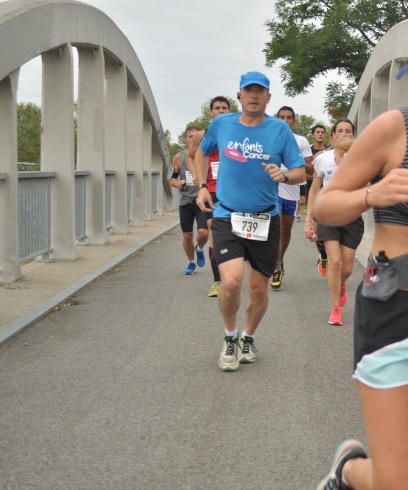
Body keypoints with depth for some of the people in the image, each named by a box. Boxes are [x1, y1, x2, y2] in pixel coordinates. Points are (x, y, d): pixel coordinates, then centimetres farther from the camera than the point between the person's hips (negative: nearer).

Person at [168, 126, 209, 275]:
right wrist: (178, 183, -11)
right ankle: (191, 262, 29)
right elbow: (171, 178, 10)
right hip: (186, 201, 2)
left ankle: (199, 249, 20)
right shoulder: (179, 158, 3)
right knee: (187, 235, 6)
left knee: (203, 232, -15)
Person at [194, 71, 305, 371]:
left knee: (259, 289, 10)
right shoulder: (221, 124, 2)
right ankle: (230, 338, 8)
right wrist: (202, 186, 11)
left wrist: (284, 176, -24)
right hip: (227, 216, -1)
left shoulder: (280, 129, -3)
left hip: (265, 220, 1)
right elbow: (202, 152, 21)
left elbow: (301, 172, -2)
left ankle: (248, 338, 38)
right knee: (231, 281, -20)